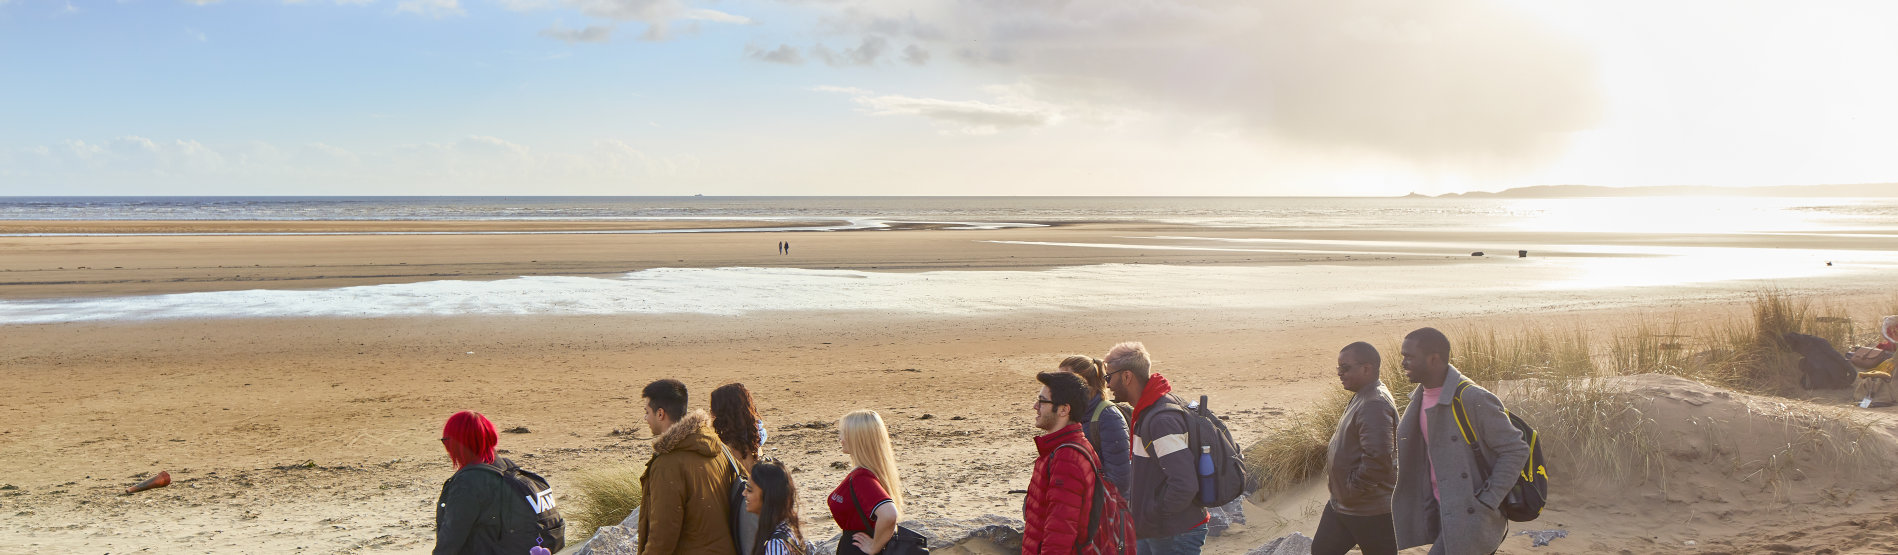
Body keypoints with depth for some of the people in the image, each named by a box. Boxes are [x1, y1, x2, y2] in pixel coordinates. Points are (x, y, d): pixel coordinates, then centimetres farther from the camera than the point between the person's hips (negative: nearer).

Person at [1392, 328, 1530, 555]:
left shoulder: (1474, 399, -19)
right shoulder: (1420, 398, 7)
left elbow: (1516, 450, -16)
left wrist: (1487, 502, -17)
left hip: (1471, 518, -8)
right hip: (1441, 513, 8)